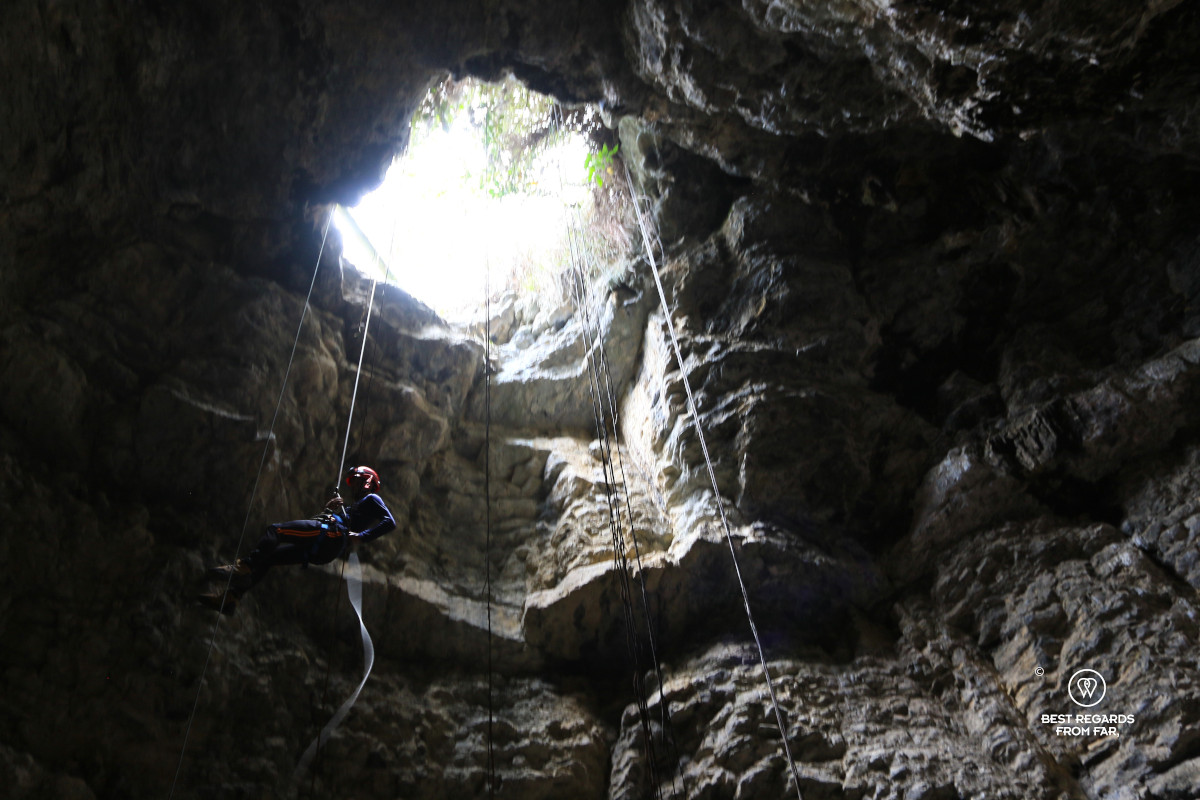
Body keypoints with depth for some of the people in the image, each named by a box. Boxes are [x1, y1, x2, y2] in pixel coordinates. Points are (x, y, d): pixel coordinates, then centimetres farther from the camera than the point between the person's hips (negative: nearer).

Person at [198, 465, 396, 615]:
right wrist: (329, 508, 12)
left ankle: (244, 567, -30)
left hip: (329, 533, -10)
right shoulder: (356, 507, 39)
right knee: (268, 556, 6)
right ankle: (231, 597, -1)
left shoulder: (371, 499, 12)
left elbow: (390, 522, -6)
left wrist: (361, 535, -15)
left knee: (275, 529, -17)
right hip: (324, 551, 10)